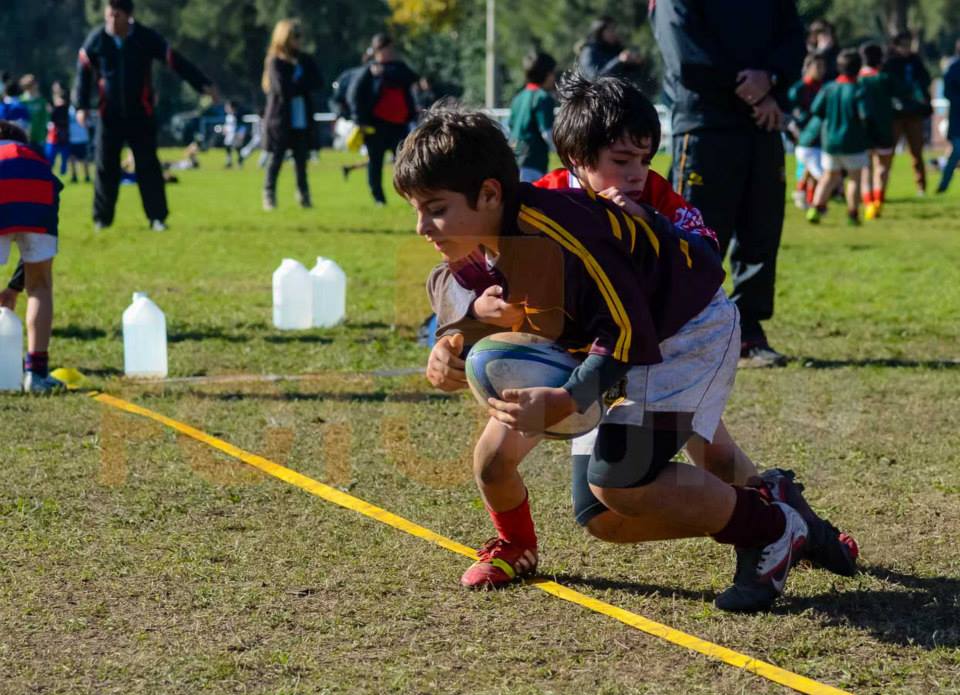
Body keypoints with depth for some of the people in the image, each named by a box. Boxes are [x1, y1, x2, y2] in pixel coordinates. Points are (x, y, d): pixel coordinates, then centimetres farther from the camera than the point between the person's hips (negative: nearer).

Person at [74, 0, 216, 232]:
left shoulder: (146, 38, -9)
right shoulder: (96, 39, -6)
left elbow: (176, 62, -6)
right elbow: (83, 72, 3)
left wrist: (203, 84, -9)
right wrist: (81, 106, -5)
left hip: (141, 115, -1)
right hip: (109, 115, 1)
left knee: (148, 165, -3)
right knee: (106, 167, 3)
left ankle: (157, 217, 1)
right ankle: (102, 219, 14)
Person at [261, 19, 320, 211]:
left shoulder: (305, 60, 9)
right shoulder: (275, 62, -7)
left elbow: (316, 83, -4)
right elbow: (283, 89, -18)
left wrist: (296, 84, -14)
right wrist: (303, 83, -6)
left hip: (302, 121, 4)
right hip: (280, 121, -4)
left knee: (301, 161, 6)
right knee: (275, 161, 1)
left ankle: (304, 196, 11)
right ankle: (269, 197, 8)